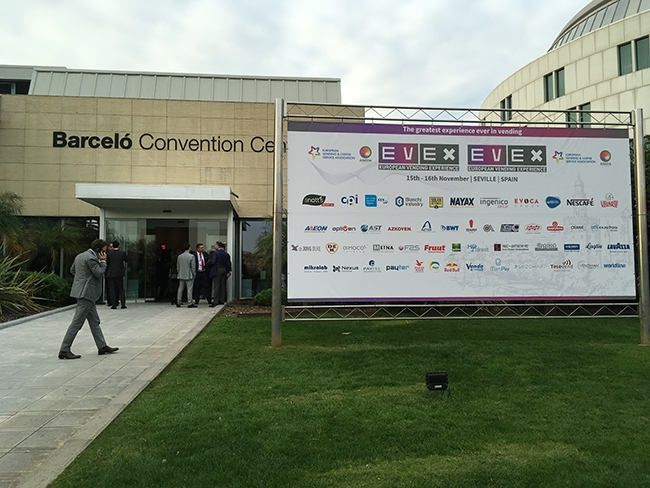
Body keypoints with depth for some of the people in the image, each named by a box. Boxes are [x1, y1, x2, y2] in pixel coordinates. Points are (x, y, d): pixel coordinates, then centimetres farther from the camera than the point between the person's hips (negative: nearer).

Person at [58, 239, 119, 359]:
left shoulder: (80, 256, 15)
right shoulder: (91, 258, -16)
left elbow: (72, 269, 25)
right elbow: (99, 273, -16)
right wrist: (103, 261, -6)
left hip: (85, 294, 11)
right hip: (86, 293, -11)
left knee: (94, 321, 13)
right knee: (77, 323, -6)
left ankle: (102, 346, 18)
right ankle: (64, 350, -2)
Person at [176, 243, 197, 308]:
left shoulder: (179, 256, 5)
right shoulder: (191, 256, -11)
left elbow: (177, 267, 10)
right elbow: (193, 267, -10)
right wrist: (194, 275, 0)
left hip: (181, 275, 5)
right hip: (189, 276, -5)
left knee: (180, 289, 12)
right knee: (189, 289, -3)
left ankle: (178, 302, 17)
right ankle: (190, 303, -5)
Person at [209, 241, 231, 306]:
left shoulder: (216, 252, -11)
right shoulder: (225, 253, 10)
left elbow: (212, 262, -17)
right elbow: (228, 263, 11)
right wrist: (227, 272, 15)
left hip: (217, 270, -7)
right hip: (224, 270, 7)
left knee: (216, 286, -7)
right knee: (222, 286, 10)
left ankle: (215, 301, -9)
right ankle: (222, 300, 14)